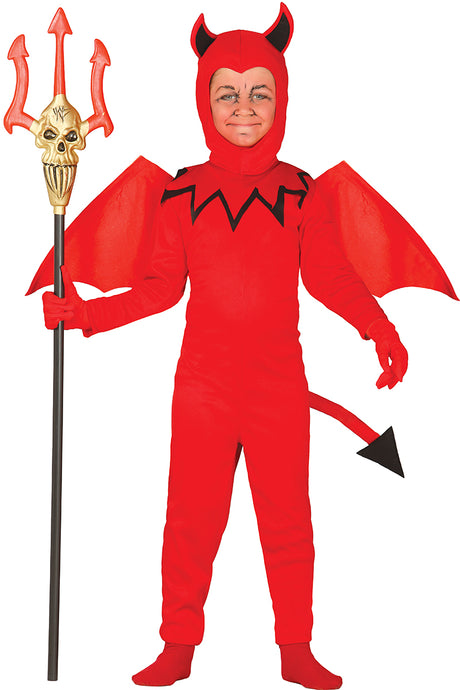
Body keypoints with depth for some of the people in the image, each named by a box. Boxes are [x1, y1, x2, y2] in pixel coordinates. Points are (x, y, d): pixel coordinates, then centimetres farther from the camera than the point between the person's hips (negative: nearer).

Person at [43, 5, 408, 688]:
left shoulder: (300, 193, 0)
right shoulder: (183, 193, 1)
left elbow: (332, 276, 0)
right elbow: (162, 287, 3)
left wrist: (379, 326, -15)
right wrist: (87, 312, -5)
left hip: (280, 386, 0)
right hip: (202, 383, 0)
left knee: (287, 521, 8)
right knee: (191, 520, 7)